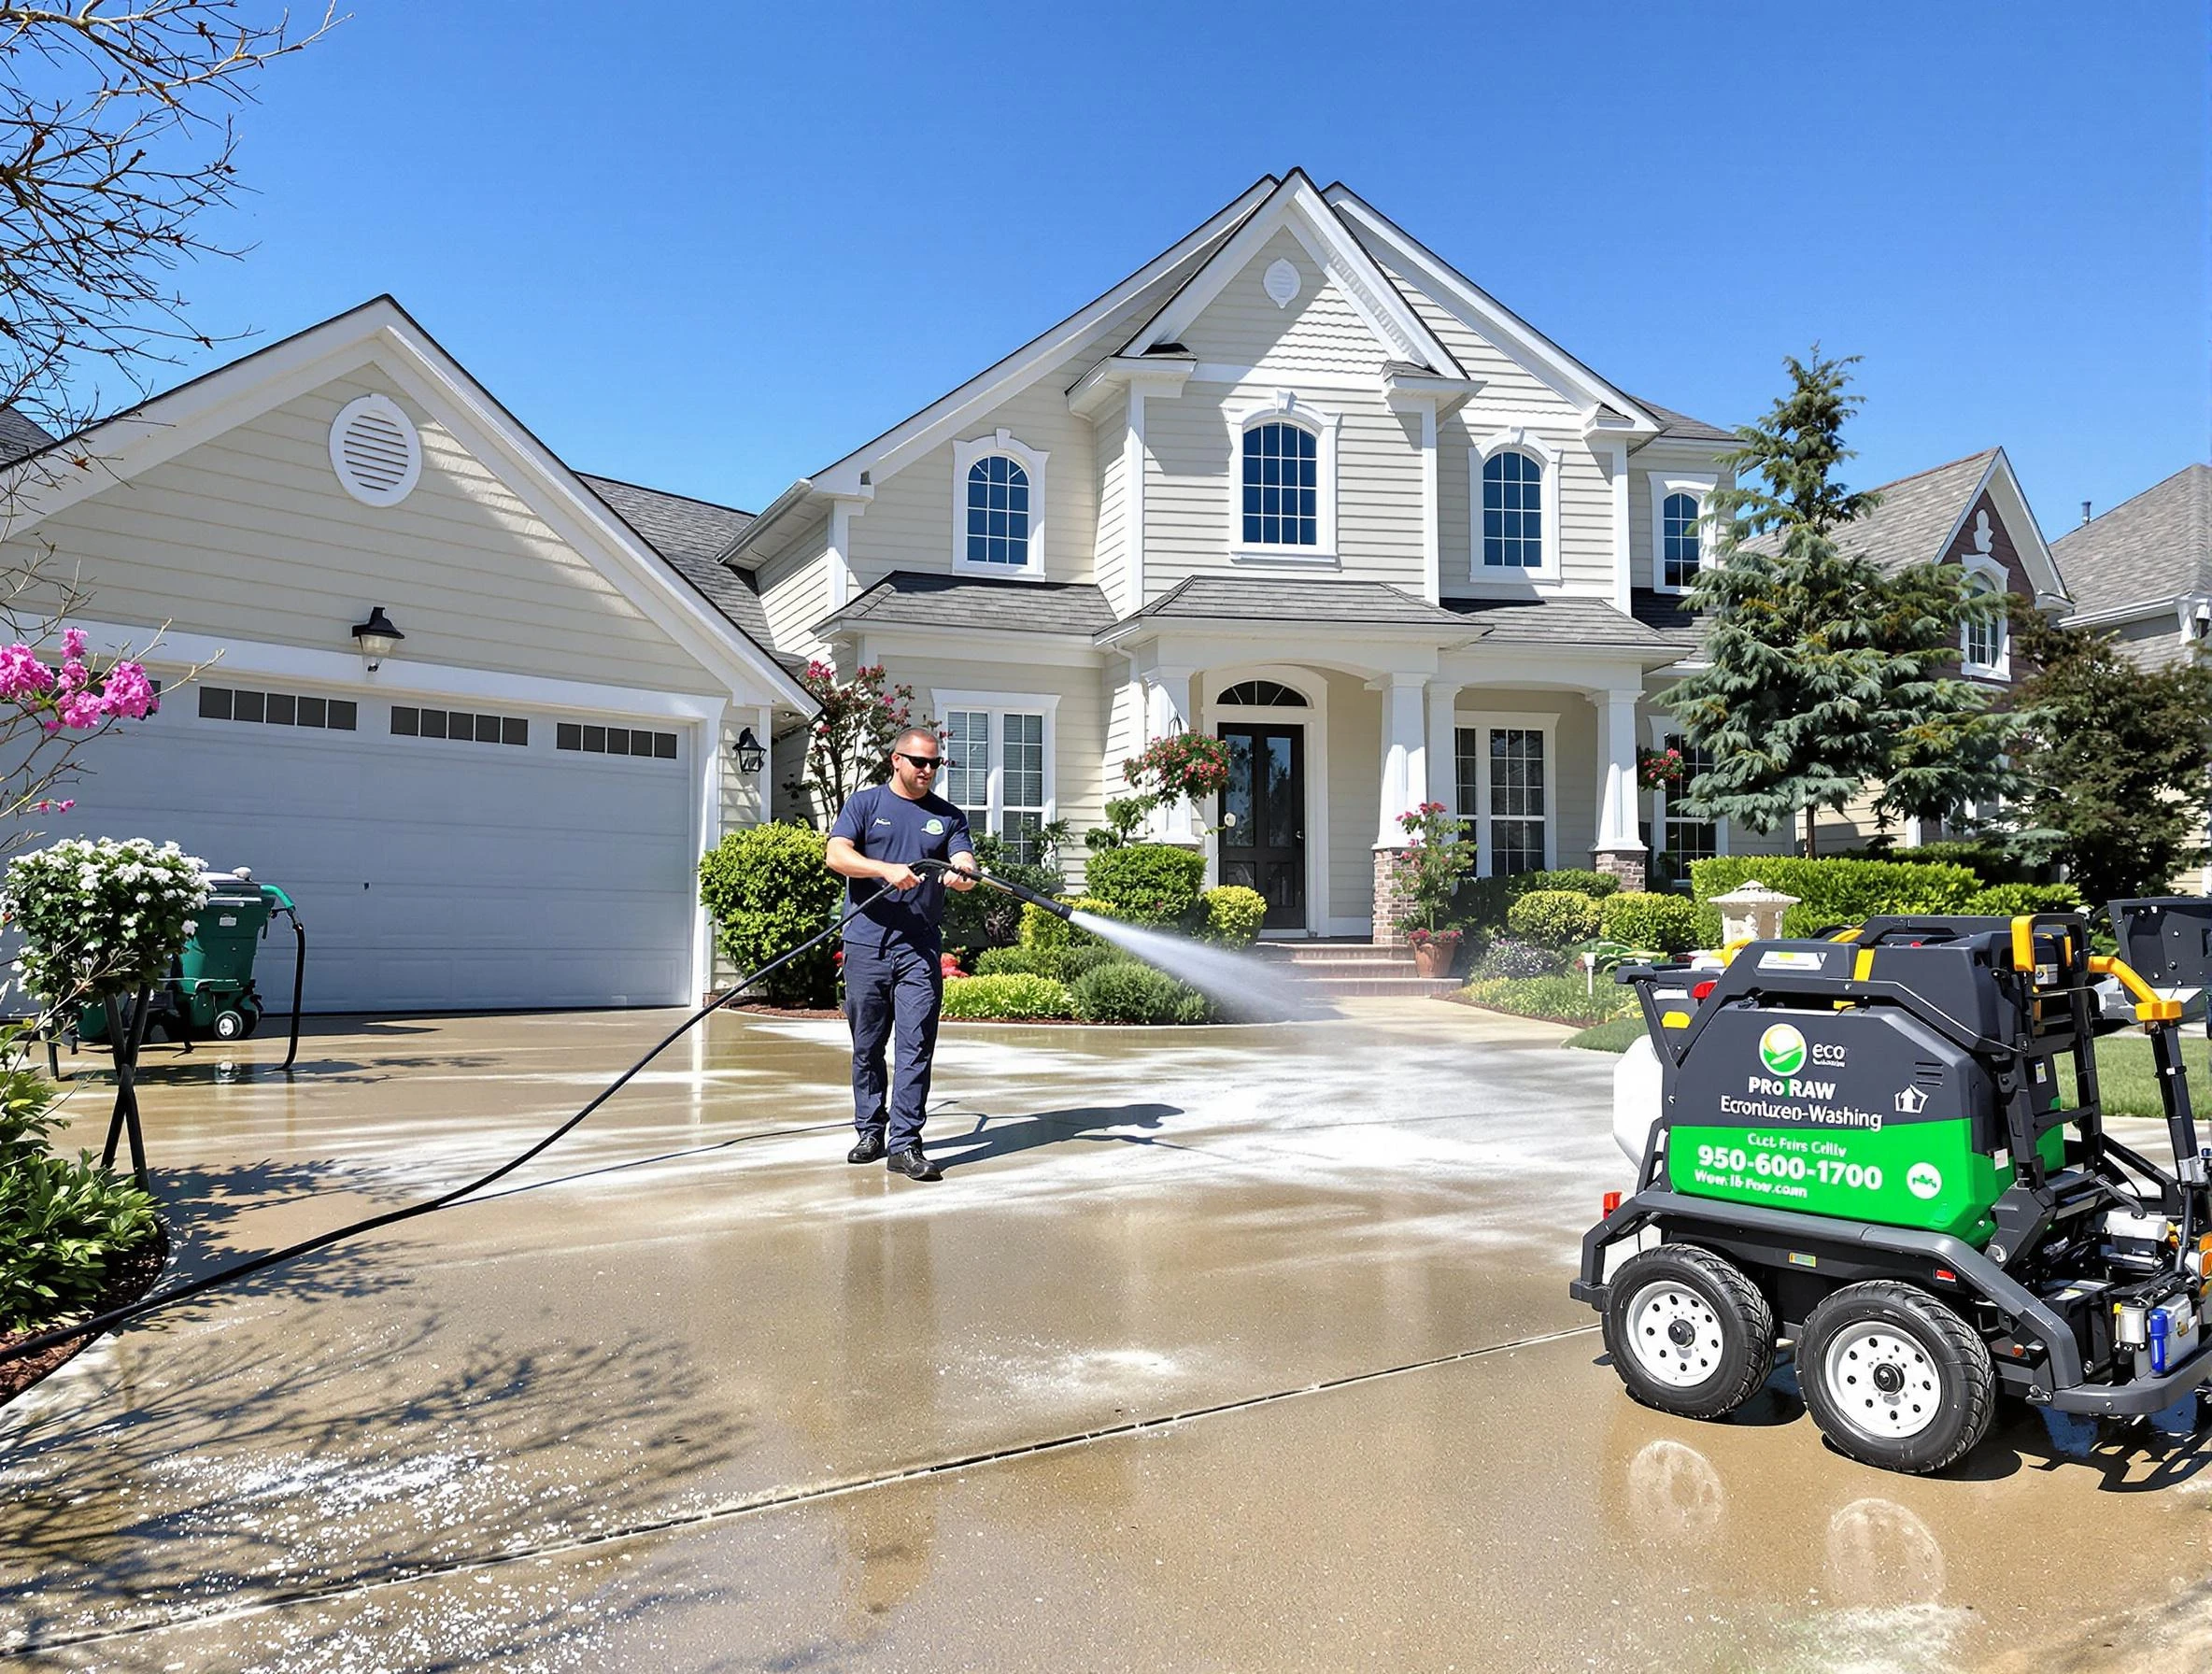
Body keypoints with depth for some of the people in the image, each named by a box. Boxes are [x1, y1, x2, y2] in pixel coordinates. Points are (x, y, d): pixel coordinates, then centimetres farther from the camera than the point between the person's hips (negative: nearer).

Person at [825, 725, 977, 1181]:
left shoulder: (948, 817, 14)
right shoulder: (865, 803, 8)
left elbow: (965, 864, -1)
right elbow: (837, 856, -6)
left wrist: (963, 875, -26)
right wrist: (888, 870, -21)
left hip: (920, 950, 1)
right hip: (867, 944, -1)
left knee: (916, 1047, -6)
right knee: (867, 1046, 8)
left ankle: (904, 1143, -4)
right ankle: (870, 1131, 21)